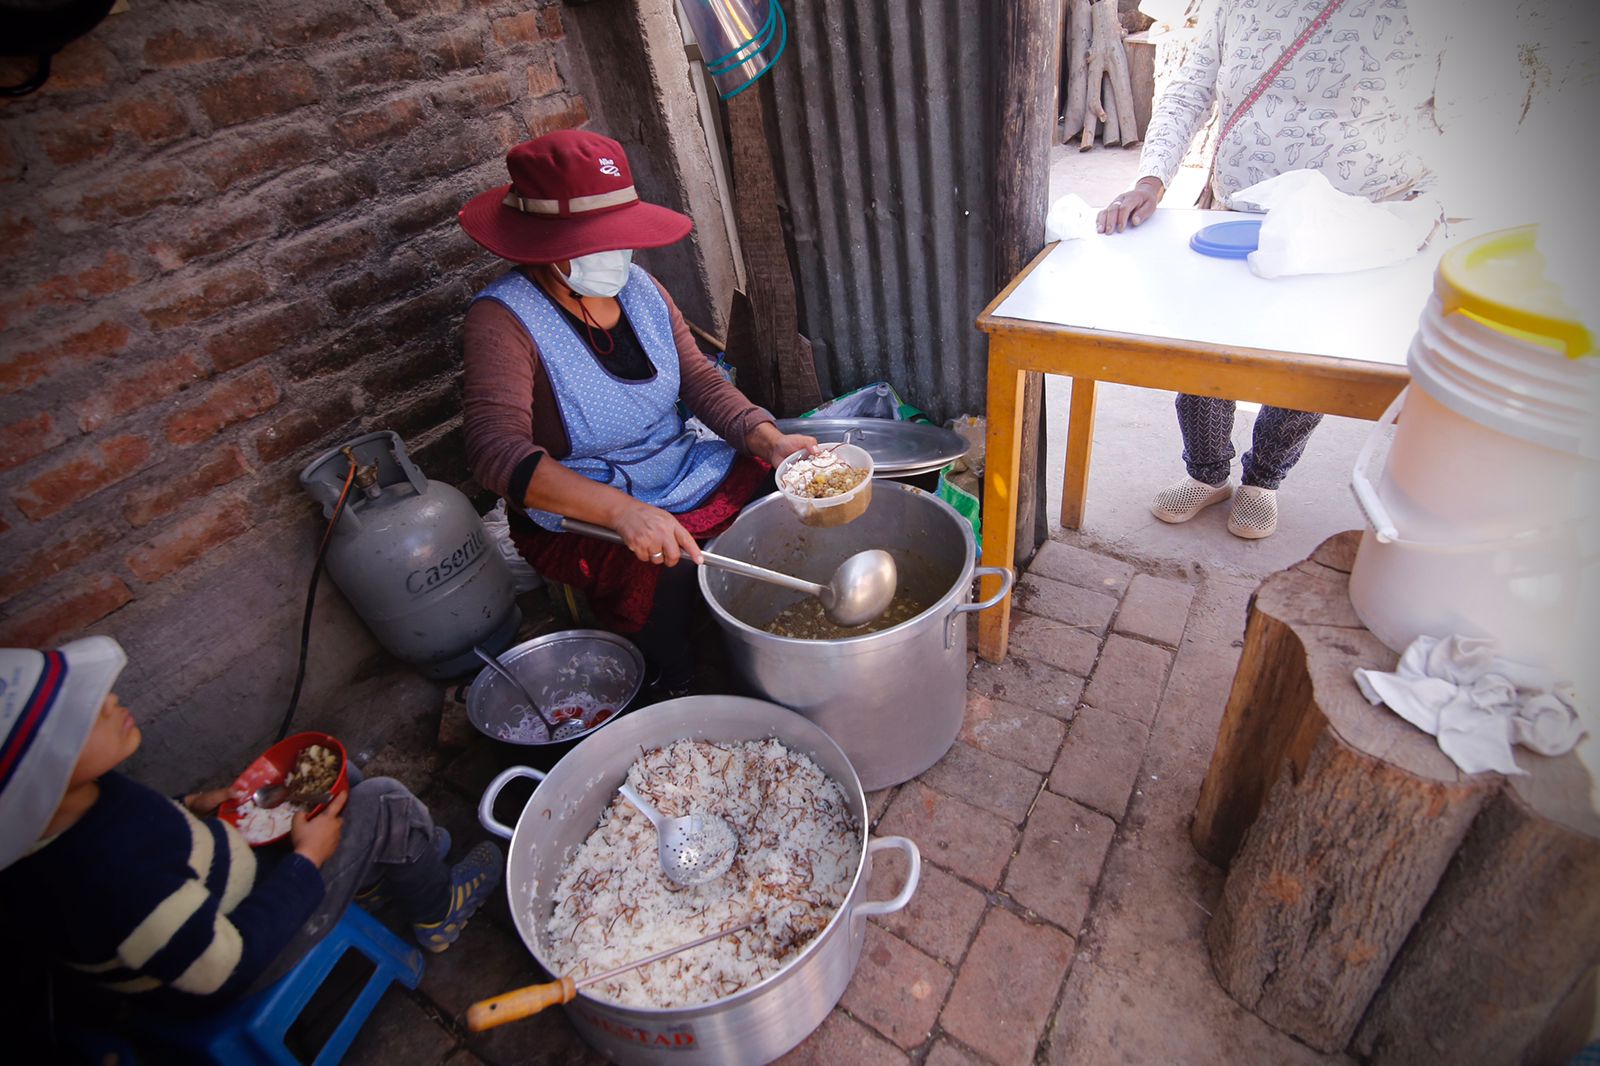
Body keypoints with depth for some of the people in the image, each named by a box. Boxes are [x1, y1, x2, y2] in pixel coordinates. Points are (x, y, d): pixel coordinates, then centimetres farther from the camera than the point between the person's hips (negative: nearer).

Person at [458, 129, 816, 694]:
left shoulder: (639, 286, 2)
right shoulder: (503, 320, -18)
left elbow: (700, 378, 2)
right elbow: (497, 450, -31)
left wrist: (769, 440, -18)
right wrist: (623, 510, -46)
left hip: (684, 473, 7)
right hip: (580, 514, -6)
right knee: (666, 578, -33)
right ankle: (682, 696, -1)